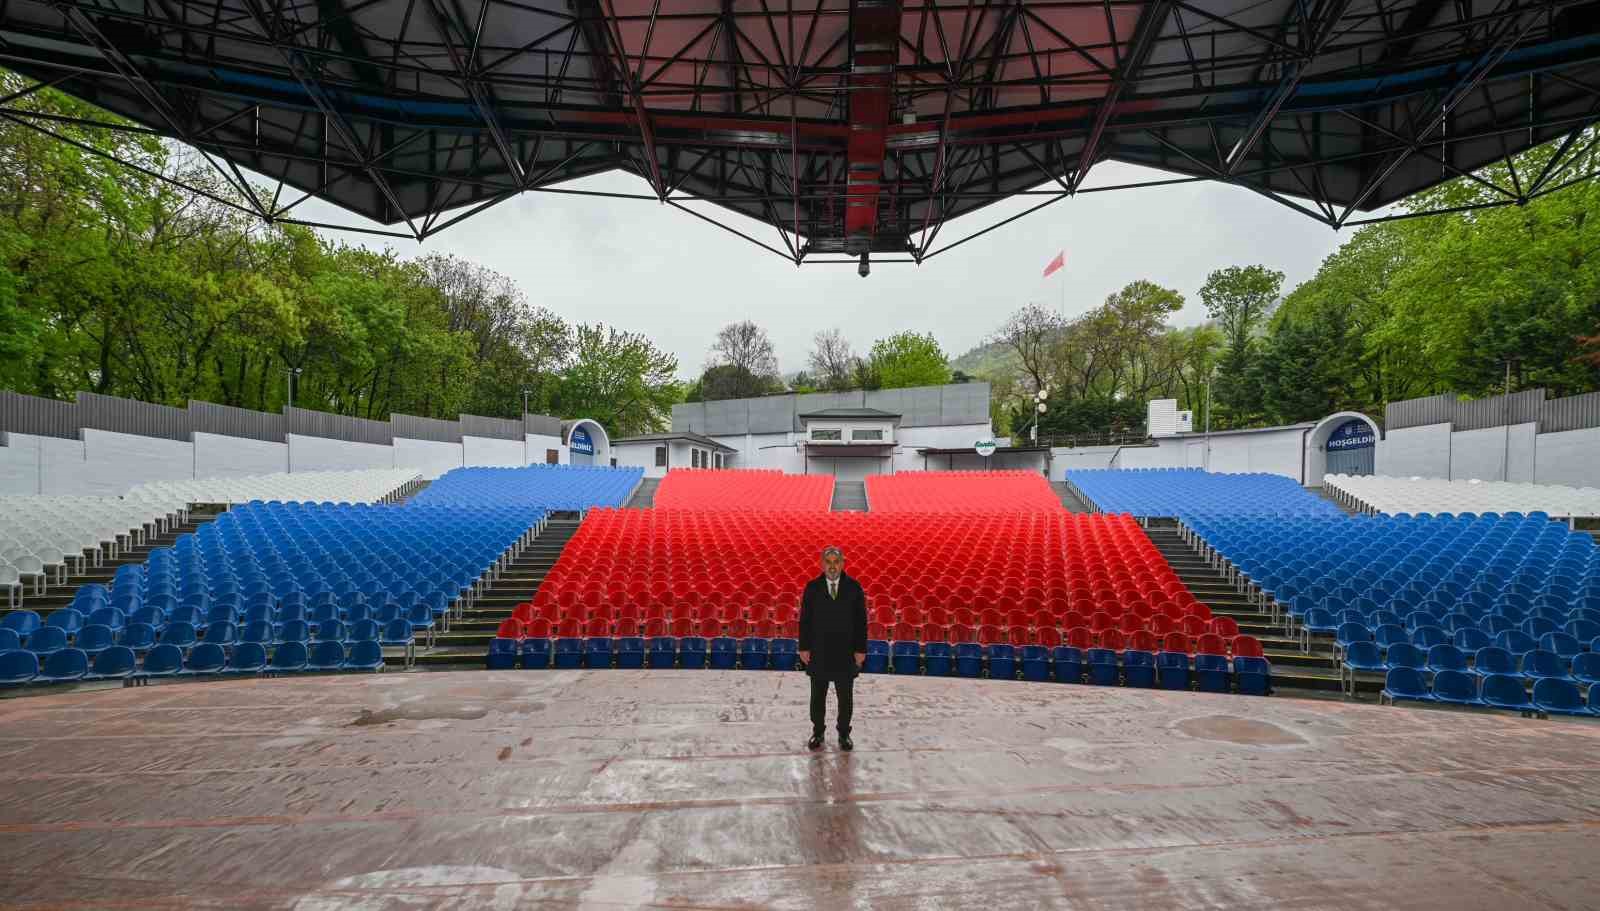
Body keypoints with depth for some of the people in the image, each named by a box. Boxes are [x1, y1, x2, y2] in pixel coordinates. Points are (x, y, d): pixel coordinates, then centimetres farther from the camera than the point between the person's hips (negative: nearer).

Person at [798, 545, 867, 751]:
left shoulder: (854, 587, -3)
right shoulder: (812, 587, -2)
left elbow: (861, 620, -2)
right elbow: (805, 619, 0)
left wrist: (860, 649, -5)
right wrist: (804, 647, -4)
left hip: (845, 653, 0)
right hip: (818, 653, 0)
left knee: (845, 697, 9)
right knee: (817, 696, 10)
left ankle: (844, 734, 24)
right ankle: (817, 732, 24)